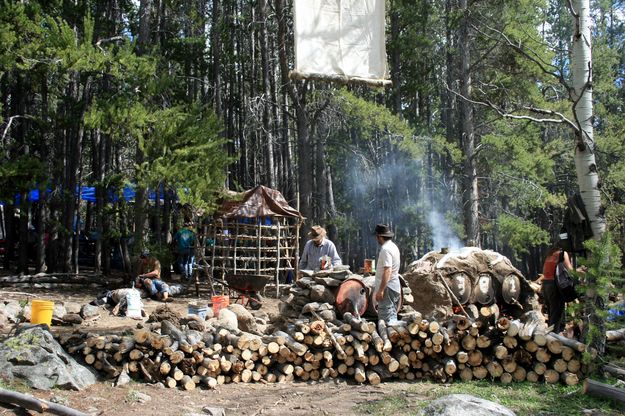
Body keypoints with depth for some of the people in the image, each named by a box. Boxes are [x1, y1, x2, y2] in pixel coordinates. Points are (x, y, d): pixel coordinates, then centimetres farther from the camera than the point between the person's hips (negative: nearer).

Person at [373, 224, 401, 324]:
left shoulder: (385, 249, -18)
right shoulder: (393, 246, 14)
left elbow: (387, 271, -25)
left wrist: (381, 290, -26)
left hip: (388, 287, -10)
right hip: (395, 286, 10)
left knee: (385, 317, -10)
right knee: (392, 316, 15)